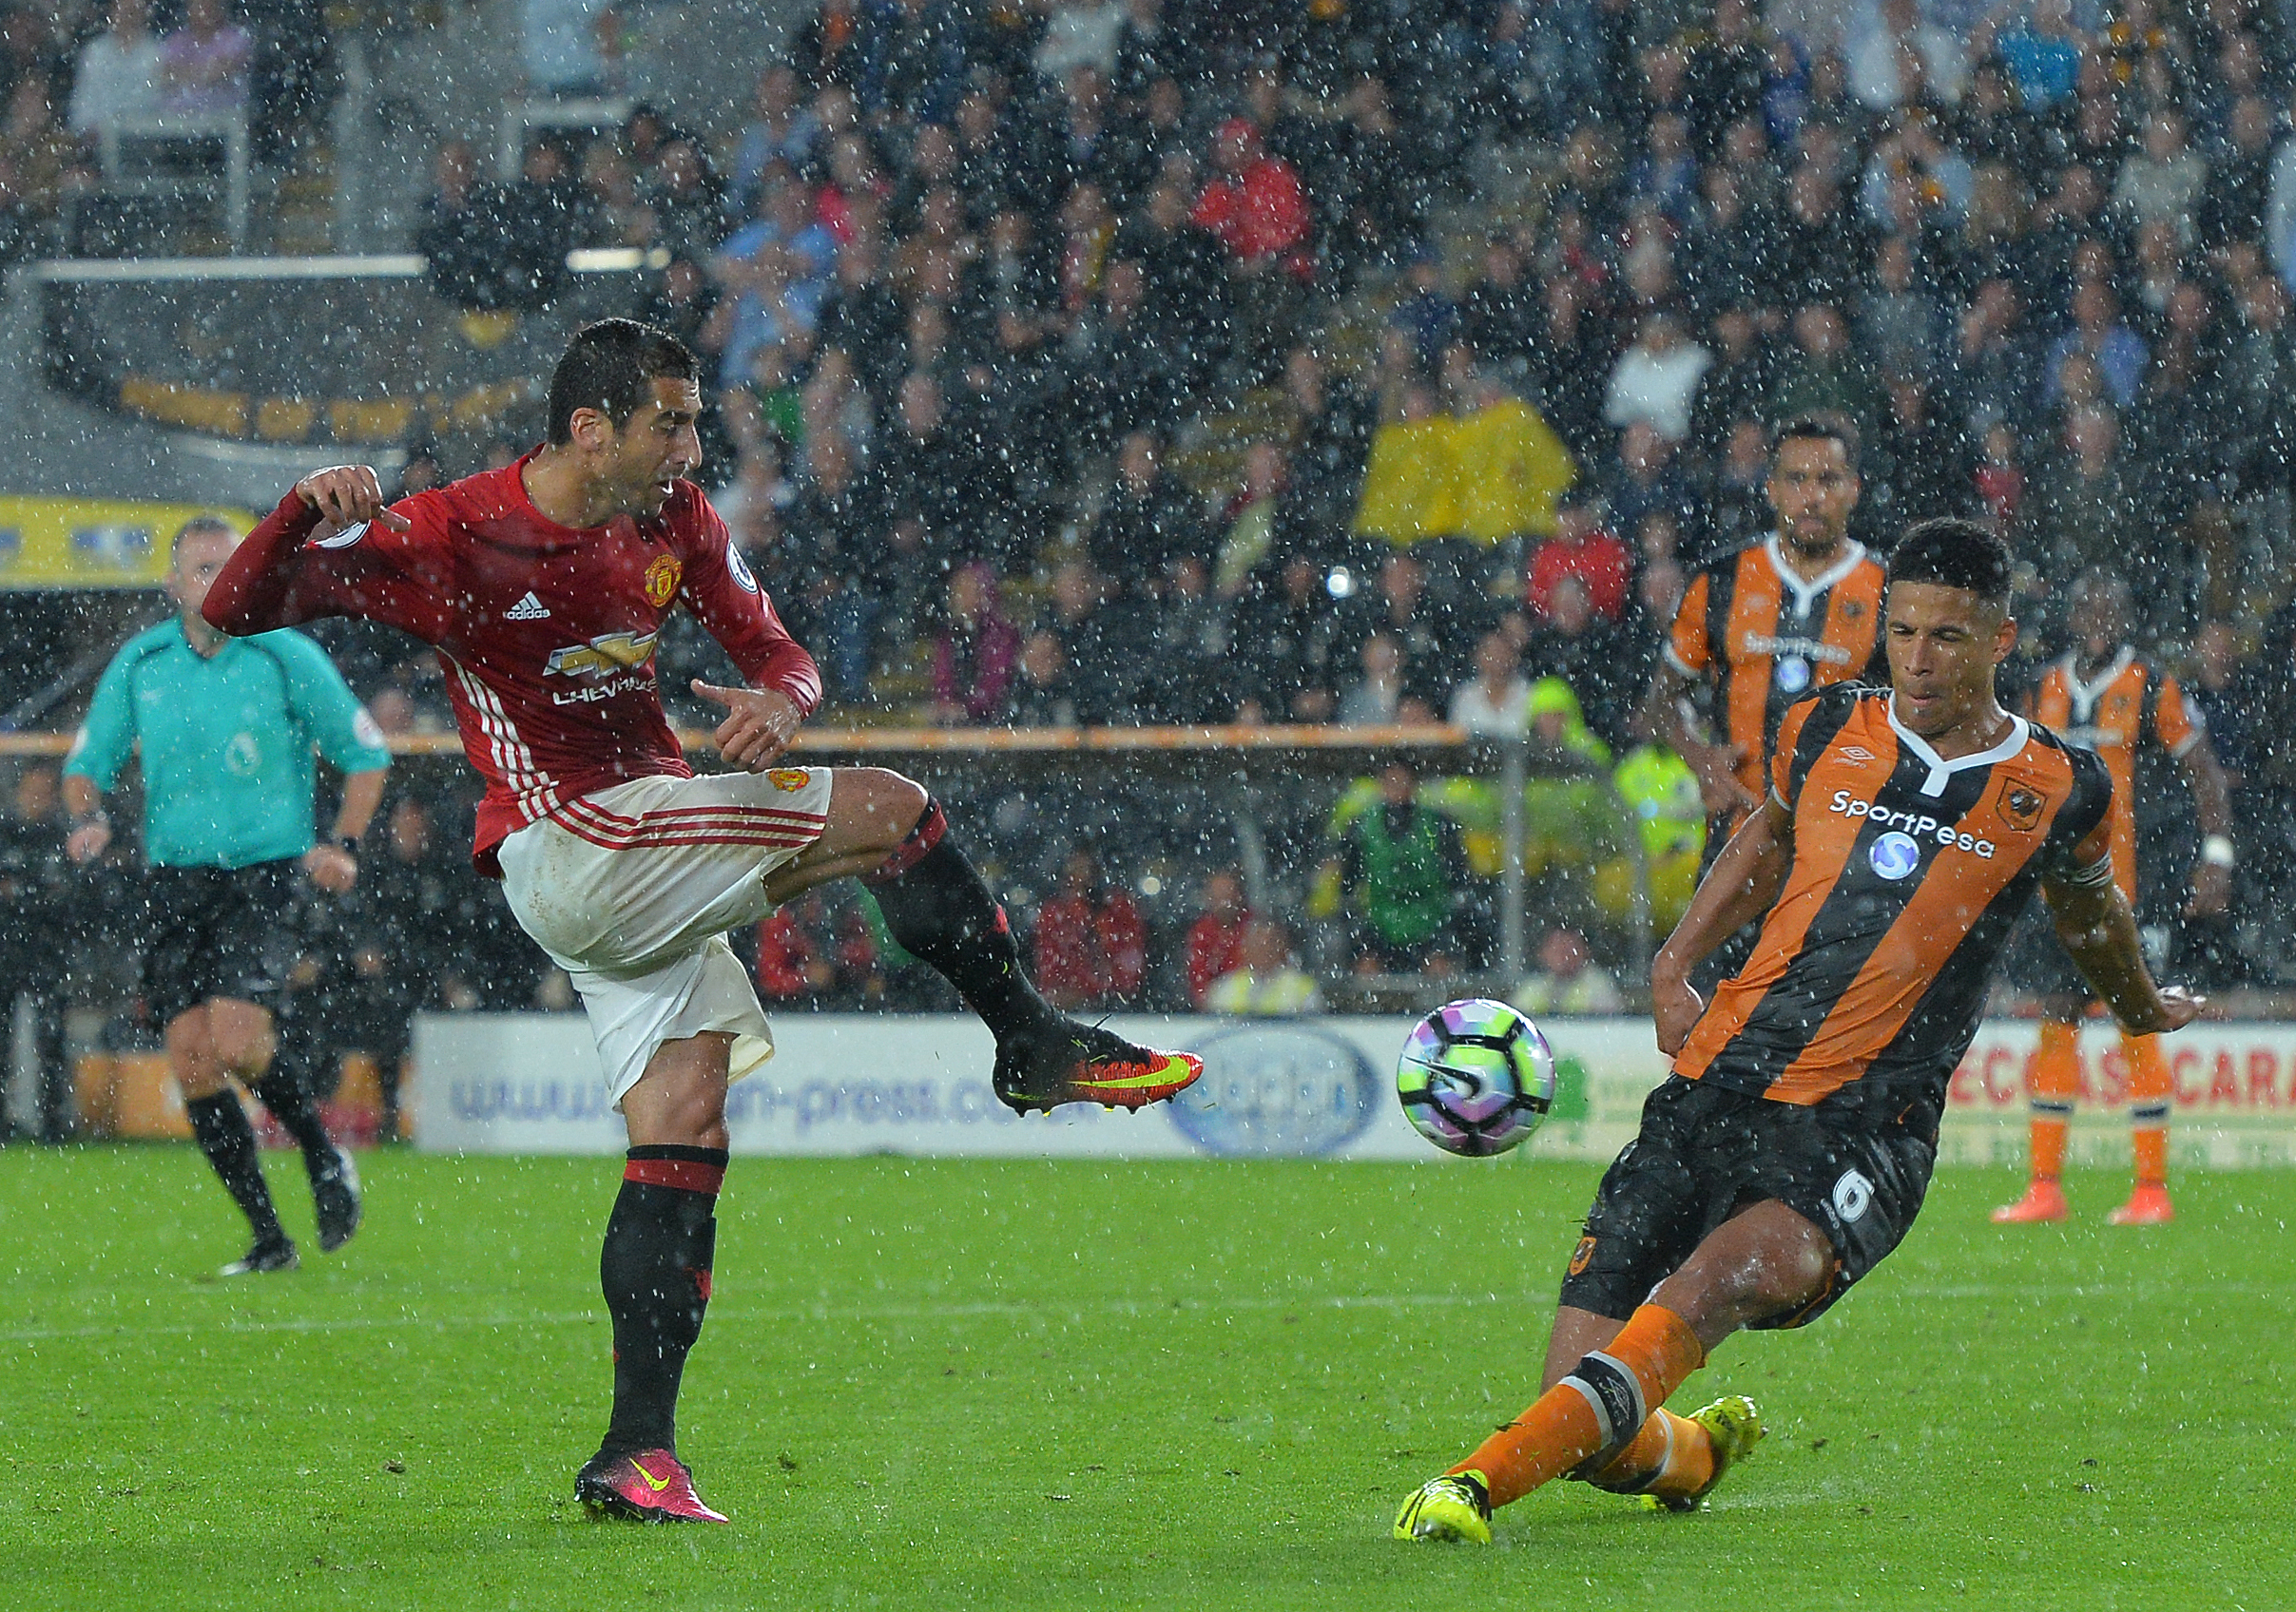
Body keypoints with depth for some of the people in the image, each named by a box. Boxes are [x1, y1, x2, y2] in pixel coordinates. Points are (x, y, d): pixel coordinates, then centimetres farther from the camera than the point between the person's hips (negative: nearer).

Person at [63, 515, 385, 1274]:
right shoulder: (137, 664, 5)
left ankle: (323, 1156, 8)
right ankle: (268, 1239, 6)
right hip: (173, 877, 4)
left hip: (262, 871, -4)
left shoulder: (286, 657, -4)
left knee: (236, 1041, -21)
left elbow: (364, 753, 5)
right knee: (192, 1061, -4)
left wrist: (342, 844, -7)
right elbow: (88, 762, 14)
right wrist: (85, 820, -8)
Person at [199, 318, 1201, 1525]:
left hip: (648, 861, 7)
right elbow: (241, 609, -11)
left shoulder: (672, 519, 6)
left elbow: (777, 651, 12)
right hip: (565, 847, -7)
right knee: (887, 811, -15)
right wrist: (306, 511, -33)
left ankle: (636, 1456, 0)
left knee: (684, 1143, -1)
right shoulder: (454, 538, -12)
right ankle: (1037, 1049, 1)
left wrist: (777, 702, -14)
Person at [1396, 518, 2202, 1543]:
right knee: (1596, 1443, -8)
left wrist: (2141, 1007, 46)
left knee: (1710, 1282, -35)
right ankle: (1695, 1455, 27)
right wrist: (1674, 965, 19)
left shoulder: (2060, 790, 5)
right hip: (1714, 1087, 3)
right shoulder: (1828, 731, 10)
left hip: (1861, 1130, -3)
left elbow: (2088, 910, 28)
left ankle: (1487, 1476, -39)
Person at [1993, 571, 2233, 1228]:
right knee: (2056, 1022, 4)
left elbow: (2205, 772, -1)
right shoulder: (2047, 688, 11)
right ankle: (2045, 1186, 7)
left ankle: (2152, 1190, -1)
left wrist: (2216, 856, -10)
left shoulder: (2151, 687, -2)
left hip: (2126, 886, -5)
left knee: (2136, 1026, -4)